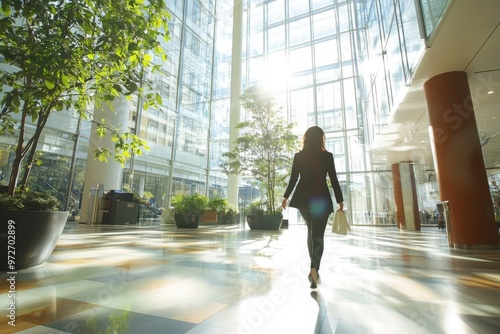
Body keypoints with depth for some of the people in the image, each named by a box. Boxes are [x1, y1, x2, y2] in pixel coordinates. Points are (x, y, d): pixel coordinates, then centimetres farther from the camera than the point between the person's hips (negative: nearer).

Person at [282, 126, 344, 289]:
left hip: (302, 198, 3)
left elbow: (293, 179, 2)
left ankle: (314, 267, 29)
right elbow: (334, 180, -2)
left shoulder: (298, 156, 2)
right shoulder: (327, 156, -2)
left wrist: (285, 197, 12)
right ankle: (314, 268, -18)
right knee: (318, 235, 0)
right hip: (321, 199, -2)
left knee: (311, 231, 21)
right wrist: (340, 200, 6)